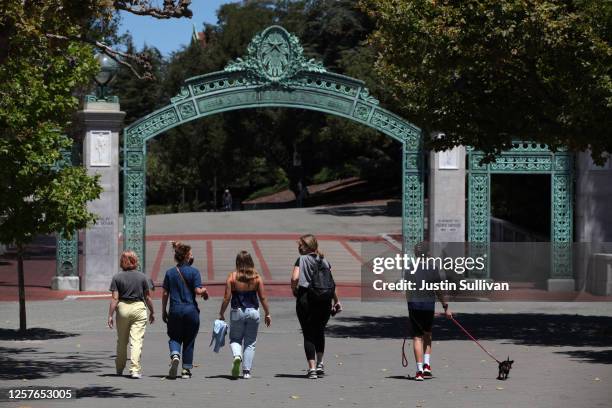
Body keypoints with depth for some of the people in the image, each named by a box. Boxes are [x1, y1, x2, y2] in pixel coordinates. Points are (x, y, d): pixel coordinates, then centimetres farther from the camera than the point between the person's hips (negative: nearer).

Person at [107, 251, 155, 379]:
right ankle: (135, 369, -15)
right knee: (137, 340, -4)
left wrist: (110, 315, -3)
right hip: (139, 307, -1)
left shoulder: (117, 278, -2)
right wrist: (152, 312, 17)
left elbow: (114, 298, -6)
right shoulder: (142, 277, 0)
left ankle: (119, 369, 29)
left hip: (123, 307, 1)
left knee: (122, 341, 15)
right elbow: (147, 297, 5)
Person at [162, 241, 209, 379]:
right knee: (189, 341, 9)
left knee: (175, 337, 13)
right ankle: (186, 370, 12)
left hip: (175, 310, 2)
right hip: (190, 309, -2)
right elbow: (198, 291, -12)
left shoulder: (170, 272, 3)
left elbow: (165, 294, 3)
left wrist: (163, 311, 11)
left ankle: (175, 355, -18)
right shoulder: (194, 272, -6)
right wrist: (204, 291, 10)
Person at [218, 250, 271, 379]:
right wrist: (267, 314, 10)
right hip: (253, 311, 1)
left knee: (235, 339, 15)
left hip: (237, 311, -1)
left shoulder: (232, 277, -6)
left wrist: (221, 314, 3)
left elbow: (227, 298, -6)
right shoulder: (257, 277, -2)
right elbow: (263, 298, 0)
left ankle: (237, 355, -15)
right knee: (250, 343, 10)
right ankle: (246, 371, 5)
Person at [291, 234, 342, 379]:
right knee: (320, 331, 22)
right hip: (324, 300, 4)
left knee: (308, 334, 2)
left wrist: (294, 290, 2)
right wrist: (336, 300, 11)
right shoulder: (324, 261, 9)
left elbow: (295, 278, -16)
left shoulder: (301, 260, -3)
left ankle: (312, 368, -3)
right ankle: (320, 363, 18)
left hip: (306, 298, -4)